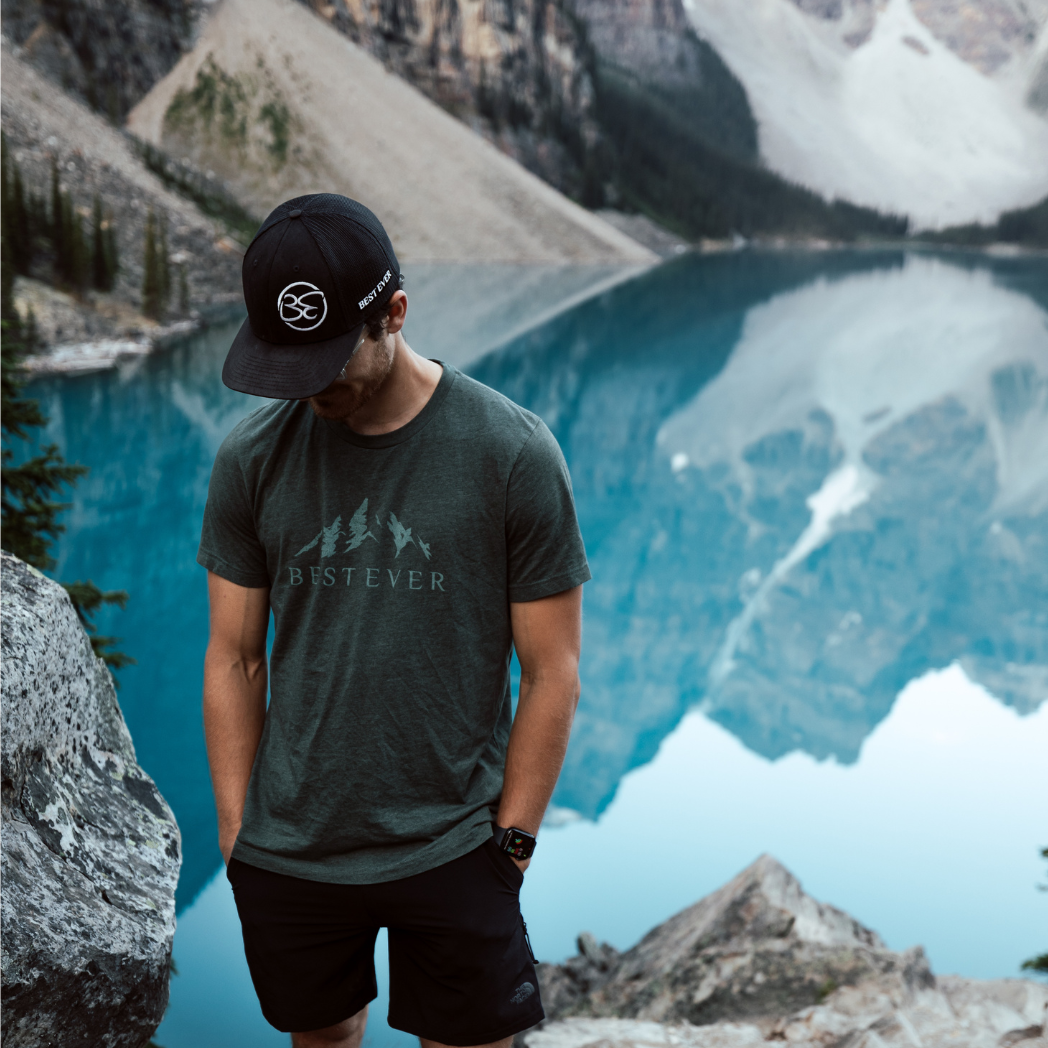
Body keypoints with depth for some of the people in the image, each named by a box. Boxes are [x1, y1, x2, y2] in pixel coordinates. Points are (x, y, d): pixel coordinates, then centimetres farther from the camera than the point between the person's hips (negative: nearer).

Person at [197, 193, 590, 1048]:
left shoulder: (514, 454, -11)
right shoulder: (252, 460, -3)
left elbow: (551, 673, -7)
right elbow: (234, 661, 3)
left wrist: (509, 844, -5)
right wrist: (237, 834, 3)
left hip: (453, 850, -2)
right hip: (287, 852, 3)